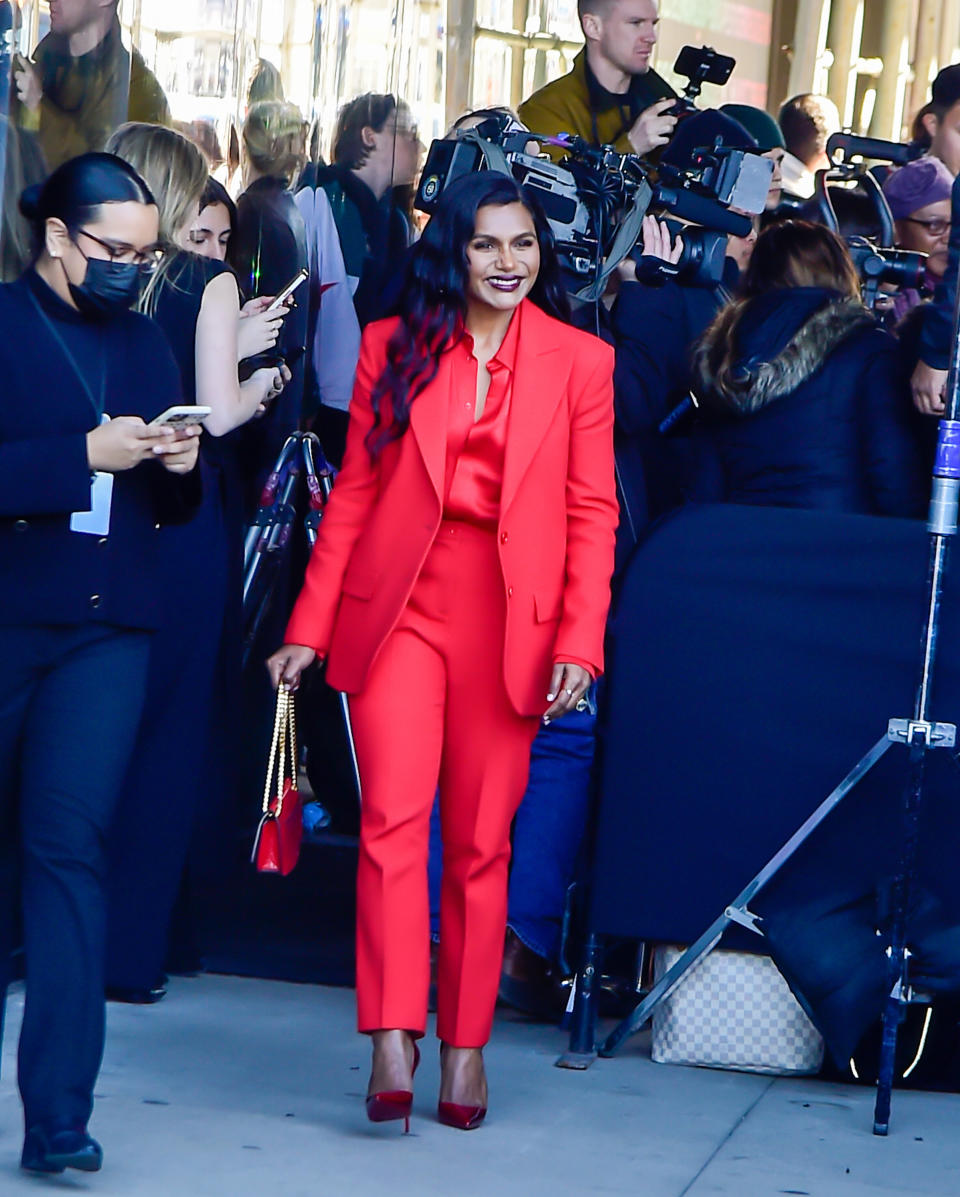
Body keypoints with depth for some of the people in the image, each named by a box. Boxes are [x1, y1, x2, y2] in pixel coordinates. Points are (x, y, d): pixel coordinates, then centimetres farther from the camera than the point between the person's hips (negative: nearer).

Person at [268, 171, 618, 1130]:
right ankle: (392, 1036, -16)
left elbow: (593, 513, 3)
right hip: (400, 609, 0)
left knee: (480, 843, 4)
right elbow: (353, 491, 9)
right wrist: (309, 625, 5)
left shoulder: (580, 361, 5)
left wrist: (580, 642, -7)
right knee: (393, 816, -15)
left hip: (510, 625, 0)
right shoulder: (393, 346, 7)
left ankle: (466, 1045, 13)